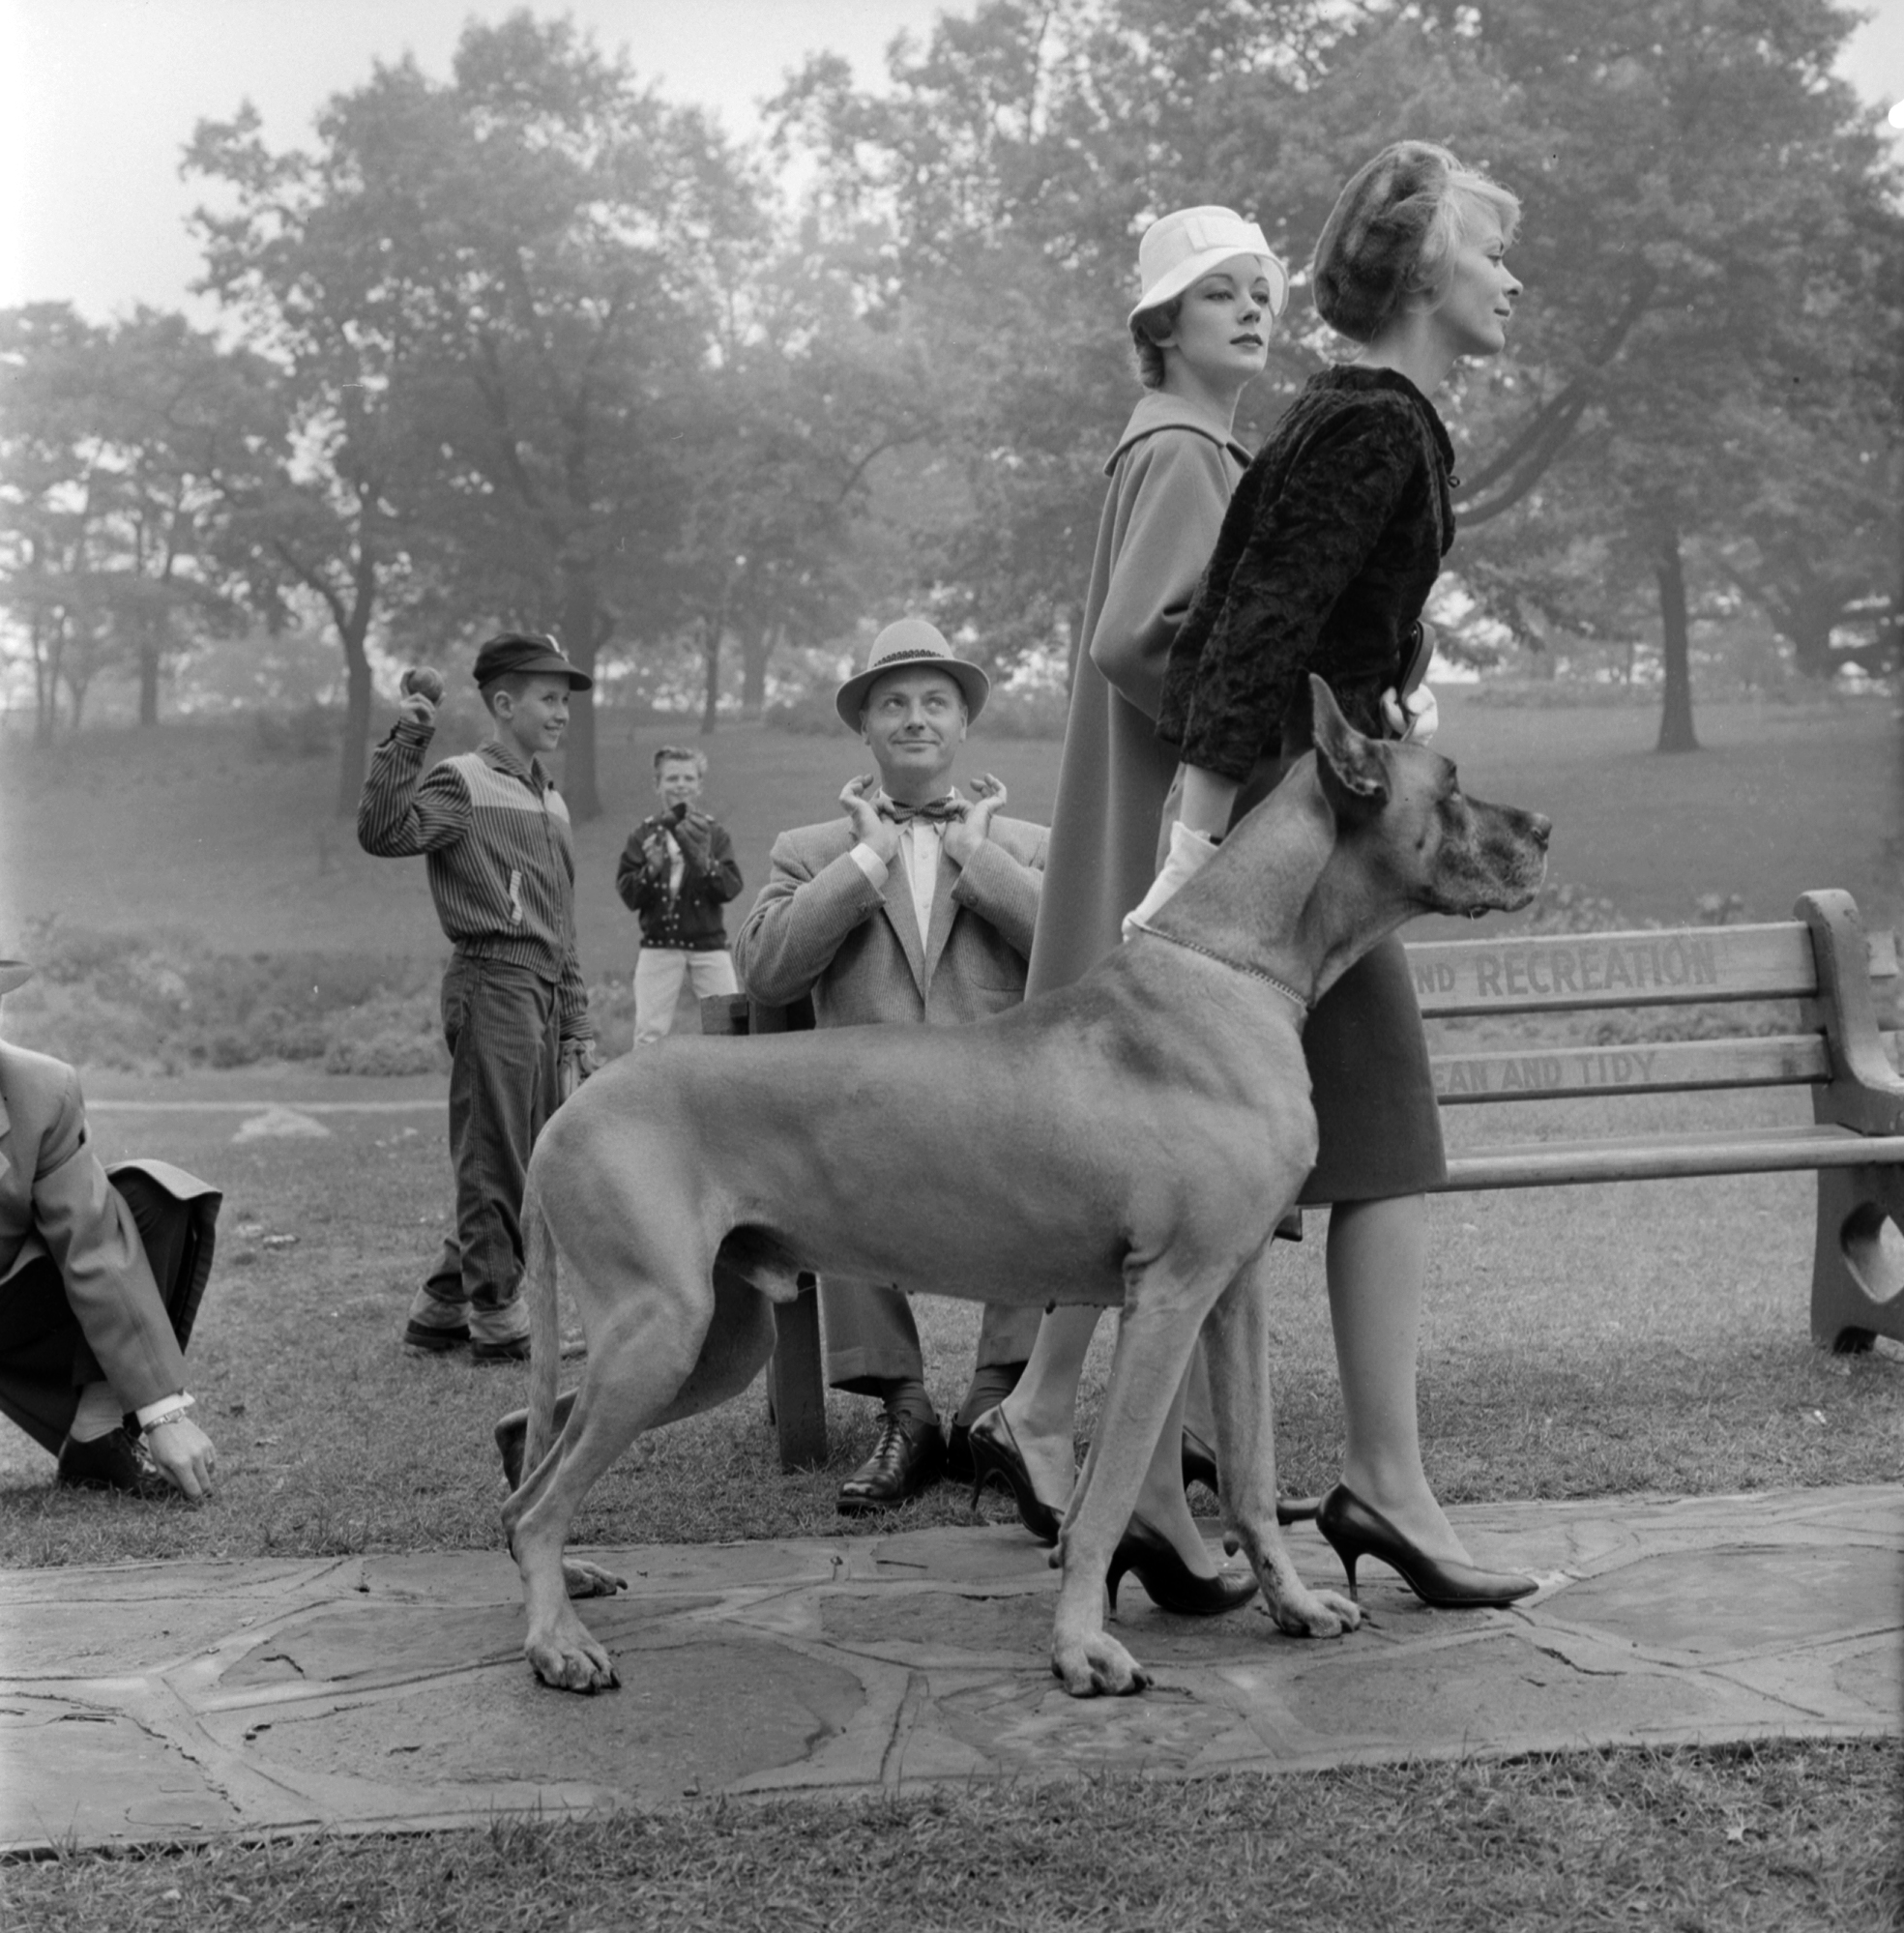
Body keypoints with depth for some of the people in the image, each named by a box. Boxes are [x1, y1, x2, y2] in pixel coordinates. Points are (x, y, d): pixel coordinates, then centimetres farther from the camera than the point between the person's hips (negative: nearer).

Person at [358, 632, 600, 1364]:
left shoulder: (550, 802, 20)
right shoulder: (463, 784, -3)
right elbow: (382, 833, -22)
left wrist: (577, 1027, 20)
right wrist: (403, 746, -27)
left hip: (542, 995, 9)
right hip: (492, 987, -8)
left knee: (527, 1165, 11)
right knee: (494, 1161, -3)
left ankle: (441, 1308, 21)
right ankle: (498, 1318, 6)